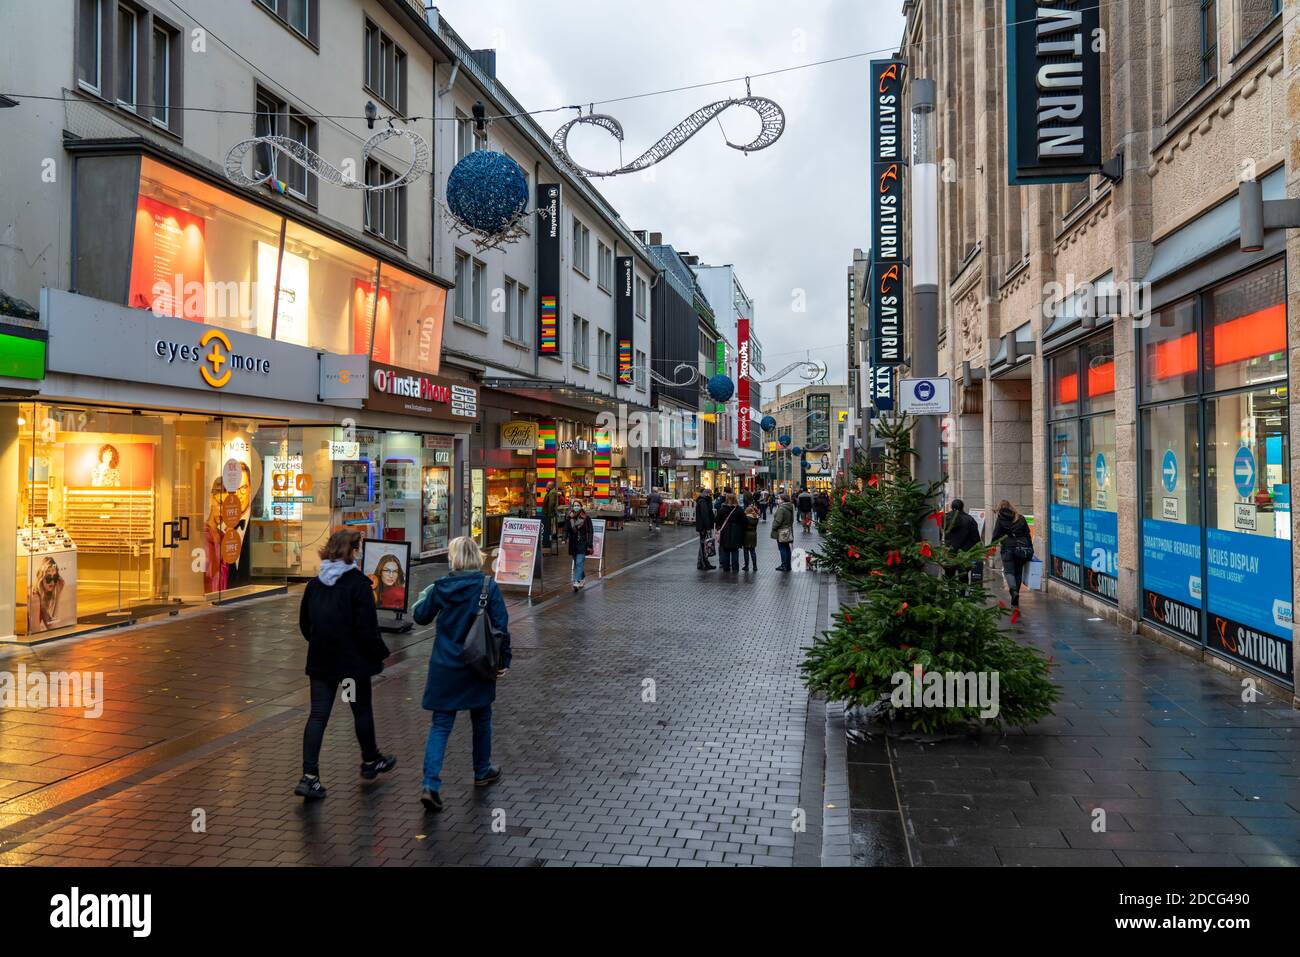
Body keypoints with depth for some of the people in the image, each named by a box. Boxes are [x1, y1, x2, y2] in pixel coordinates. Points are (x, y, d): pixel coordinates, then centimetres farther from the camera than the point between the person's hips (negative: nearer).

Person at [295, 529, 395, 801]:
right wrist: (379, 654, -5)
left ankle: (309, 776, -1)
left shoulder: (314, 584, 4)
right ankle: (371, 761, 31)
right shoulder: (358, 584, -16)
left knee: (318, 715, 6)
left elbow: (304, 623, 12)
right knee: (362, 710, 14)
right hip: (353, 661, -5)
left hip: (320, 661, 5)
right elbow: (367, 627, -17)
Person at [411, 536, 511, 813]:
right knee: (481, 719, 19)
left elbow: (420, 617, 8)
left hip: (444, 666, 1)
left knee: (440, 725, 5)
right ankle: (482, 772, 35)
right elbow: (501, 626, -10)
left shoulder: (441, 587, -6)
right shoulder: (488, 587, -11)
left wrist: (424, 595, 27)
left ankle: (431, 785, -7)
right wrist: (504, 660, 1)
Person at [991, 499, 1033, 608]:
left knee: (1009, 571, -2)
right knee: (1018, 572, 9)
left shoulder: (1000, 520, 1)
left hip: (1008, 549, -3)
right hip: (1022, 549, 3)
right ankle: (1015, 601, 12)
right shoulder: (1021, 518, 12)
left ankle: (1014, 590, -30)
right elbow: (1028, 535, 11)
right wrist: (1030, 550, 14)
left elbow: (996, 536, -2)